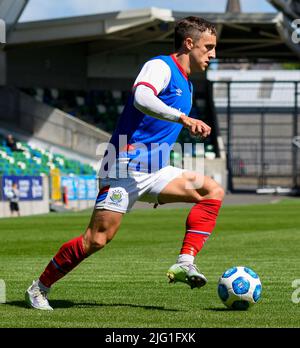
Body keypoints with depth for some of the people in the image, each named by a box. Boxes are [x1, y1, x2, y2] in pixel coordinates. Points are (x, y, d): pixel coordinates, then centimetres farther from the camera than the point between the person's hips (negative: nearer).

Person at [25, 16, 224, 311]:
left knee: (213, 191, -9)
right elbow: (141, 98, -32)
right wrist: (184, 118, -35)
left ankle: (184, 264, -17)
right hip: (127, 168, -9)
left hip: (154, 172, 9)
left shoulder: (186, 85, 19)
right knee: (97, 239, -11)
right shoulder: (161, 67, -9)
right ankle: (39, 289, 6)